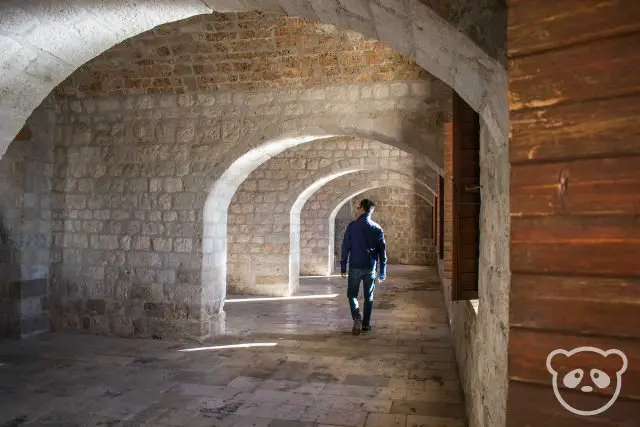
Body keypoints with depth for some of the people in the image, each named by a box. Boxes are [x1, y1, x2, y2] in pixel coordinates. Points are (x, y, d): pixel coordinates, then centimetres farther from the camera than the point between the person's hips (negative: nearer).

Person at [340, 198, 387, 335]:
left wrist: (343, 266, 3)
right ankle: (366, 324, 18)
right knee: (369, 297, 15)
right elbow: (382, 251, 5)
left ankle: (357, 318, -13)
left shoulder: (352, 226, -5)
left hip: (355, 267, -2)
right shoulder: (377, 229, 3)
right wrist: (382, 272, 11)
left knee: (352, 294, 9)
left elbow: (345, 247, -5)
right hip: (370, 268, 2)